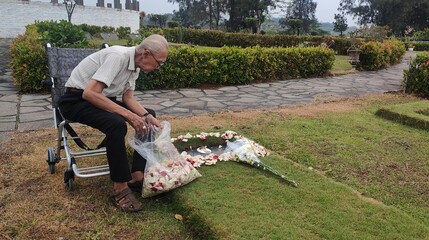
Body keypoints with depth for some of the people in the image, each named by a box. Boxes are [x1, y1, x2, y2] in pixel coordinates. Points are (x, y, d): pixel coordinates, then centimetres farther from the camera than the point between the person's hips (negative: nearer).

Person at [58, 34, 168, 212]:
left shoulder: (135, 65, 1)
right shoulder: (118, 56, -26)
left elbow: (128, 98, 3)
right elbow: (90, 93, -34)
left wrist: (147, 116, -14)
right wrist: (127, 114, -34)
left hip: (102, 98, 9)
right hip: (77, 99, -9)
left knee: (148, 114, 1)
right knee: (116, 124, -36)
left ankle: (138, 175, -3)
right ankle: (120, 188, -23)